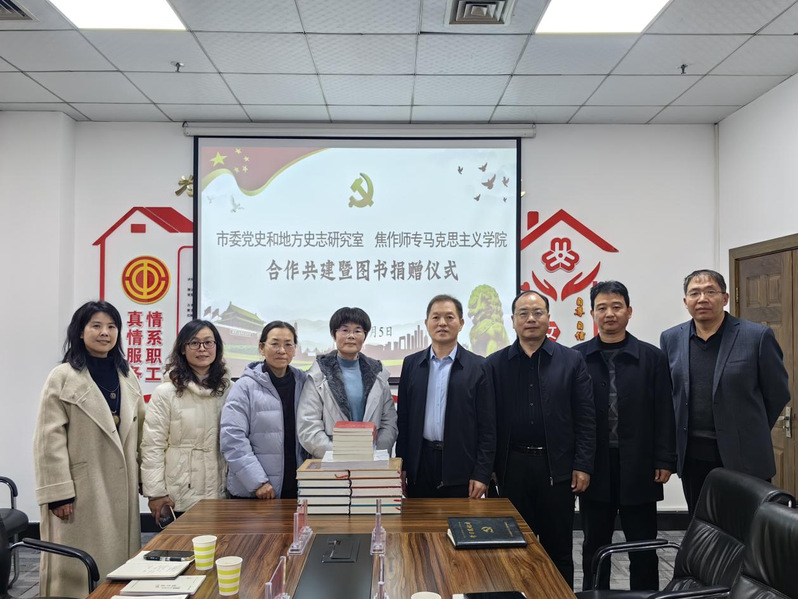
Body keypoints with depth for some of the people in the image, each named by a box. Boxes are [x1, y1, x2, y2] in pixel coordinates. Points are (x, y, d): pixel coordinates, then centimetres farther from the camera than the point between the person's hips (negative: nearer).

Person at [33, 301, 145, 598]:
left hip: (120, 487, 5)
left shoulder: (127, 377, 10)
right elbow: (49, 439, -10)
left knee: (118, 563, 10)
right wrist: (58, 492, -14)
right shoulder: (62, 377, -7)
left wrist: (141, 480, 11)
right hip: (80, 487, -5)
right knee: (79, 567, 3)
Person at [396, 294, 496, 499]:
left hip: (460, 465, -2)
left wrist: (482, 474, -7)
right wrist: (401, 466, 4)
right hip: (420, 465, 2)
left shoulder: (478, 366, -1)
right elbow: (403, 419, 8)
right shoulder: (411, 364, 7)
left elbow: (487, 426, -2)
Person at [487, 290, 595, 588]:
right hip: (512, 466, 1)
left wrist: (583, 465, -5)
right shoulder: (495, 364, 2)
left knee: (559, 547, 10)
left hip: (558, 466, 0)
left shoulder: (572, 360, 1)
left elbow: (585, 418, 0)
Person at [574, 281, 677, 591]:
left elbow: (664, 413, 0)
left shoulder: (652, 357, 1)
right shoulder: (577, 357, 1)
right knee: (594, 547, 12)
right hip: (594, 466, 1)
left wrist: (665, 460, -4)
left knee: (643, 550, 10)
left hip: (639, 466, 0)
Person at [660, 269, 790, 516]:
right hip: (692, 456, 3)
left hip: (743, 456, -3)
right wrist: (681, 435, 9)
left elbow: (777, 393, 0)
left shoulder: (758, 336, -7)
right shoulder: (671, 339, 4)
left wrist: (750, 433, 6)